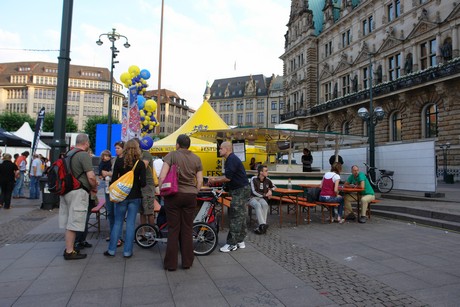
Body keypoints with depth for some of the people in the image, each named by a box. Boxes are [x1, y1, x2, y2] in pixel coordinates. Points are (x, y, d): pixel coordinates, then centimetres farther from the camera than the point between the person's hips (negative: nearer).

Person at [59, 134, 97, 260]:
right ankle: (70, 252, 6)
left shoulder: (69, 153, 13)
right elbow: (91, 176, -21)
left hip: (66, 191, 8)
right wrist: (94, 188, -1)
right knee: (73, 223, -1)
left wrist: (88, 187, 22)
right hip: (78, 192, -8)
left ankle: (69, 247, 27)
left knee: (69, 221, 16)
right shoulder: (84, 155, -14)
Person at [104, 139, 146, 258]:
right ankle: (127, 251, 10)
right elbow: (143, 183, -8)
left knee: (118, 222, 12)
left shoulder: (119, 161, -4)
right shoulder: (140, 163, -6)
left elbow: (114, 179, -2)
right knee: (131, 223, 5)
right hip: (135, 197, -1)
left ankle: (111, 250, 17)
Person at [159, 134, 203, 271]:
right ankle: (187, 262, 18)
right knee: (187, 229, 10)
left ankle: (171, 263, 14)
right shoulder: (196, 158, 5)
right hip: (190, 196, 2)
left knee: (173, 229, 6)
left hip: (173, 195, -2)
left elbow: (162, 176, -13)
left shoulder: (171, 155, -4)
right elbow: (200, 181, 3)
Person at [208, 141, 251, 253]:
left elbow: (228, 178, -22)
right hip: (241, 190, 11)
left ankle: (232, 244, -2)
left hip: (240, 191, -11)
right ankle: (240, 241, 21)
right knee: (240, 216, 13)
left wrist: (214, 181, -8)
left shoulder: (232, 160, -17)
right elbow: (228, 176, 19)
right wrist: (215, 178, 9)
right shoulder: (231, 159, 16)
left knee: (235, 217, -7)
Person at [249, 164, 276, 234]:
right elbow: (254, 192, -10)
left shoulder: (267, 180, 4)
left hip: (262, 198, 3)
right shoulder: (254, 179, -10)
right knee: (258, 205, -38)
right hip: (253, 198, -3)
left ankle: (261, 227, -37)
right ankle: (263, 224, -47)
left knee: (265, 204, -33)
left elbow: (274, 187, 24)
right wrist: (265, 195, -7)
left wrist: (270, 190, 2)